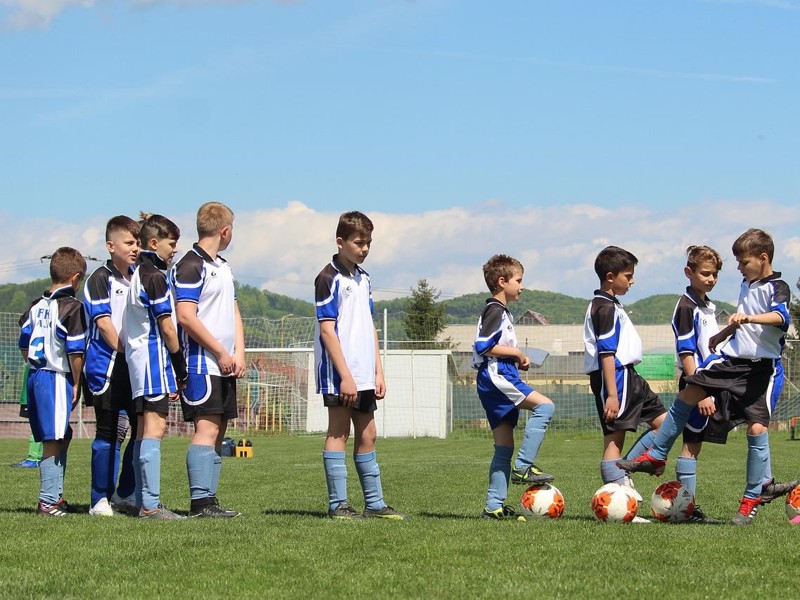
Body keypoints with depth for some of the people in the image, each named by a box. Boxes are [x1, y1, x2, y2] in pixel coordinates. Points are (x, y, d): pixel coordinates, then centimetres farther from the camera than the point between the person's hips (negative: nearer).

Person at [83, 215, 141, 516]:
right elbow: (103, 322, -12)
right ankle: (100, 499, 3)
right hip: (107, 366, -6)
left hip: (136, 365, 6)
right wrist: (125, 351, -15)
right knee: (108, 433, -4)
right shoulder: (100, 279, -4)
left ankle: (125, 494, 15)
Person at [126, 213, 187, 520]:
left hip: (138, 358, 10)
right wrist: (180, 366, -7)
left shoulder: (138, 274, 18)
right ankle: (150, 505, -16)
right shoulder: (155, 276, -12)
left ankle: (143, 501, 13)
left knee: (145, 430, 11)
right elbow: (166, 326, -14)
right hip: (154, 358, -10)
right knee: (155, 428, -12)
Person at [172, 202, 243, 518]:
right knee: (206, 429, -13)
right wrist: (221, 353, -13)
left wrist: (238, 354, 6)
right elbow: (186, 317, -17)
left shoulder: (223, 267, 19)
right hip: (201, 363, -9)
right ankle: (200, 501, -15)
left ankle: (209, 500, 11)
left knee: (219, 430, 8)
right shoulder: (190, 266, -10)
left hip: (225, 365, 9)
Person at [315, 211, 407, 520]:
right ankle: (338, 505, -1)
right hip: (339, 374, -8)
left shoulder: (363, 278, 15)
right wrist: (345, 376, -19)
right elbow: (327, 330, -15)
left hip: (364, 375, 8)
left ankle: (374, 504, 17)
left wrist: (378, 371, 12)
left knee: (367, 435, 11)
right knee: (339, 433, -4)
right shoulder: (329, 279, -10)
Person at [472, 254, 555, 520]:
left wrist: (517, 359, 13)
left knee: (504, 448, 7)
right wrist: (516, 353, -12)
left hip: (496, 381, 11)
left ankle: (494, 506, 6)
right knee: (544, 405, -22)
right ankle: (523, 466, -22)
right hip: (495, 377, -11)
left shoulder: (501, 312, 23)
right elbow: (484, 346, -19)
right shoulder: (495, 310, -9)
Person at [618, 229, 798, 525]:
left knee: (757, 428, -11)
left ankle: (753, 498, 1)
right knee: (688, 394, 2)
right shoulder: (747, 284, 15)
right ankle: (656, 457, 13)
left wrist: (749, 318, -50)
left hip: (762, 367, -8)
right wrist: (721, 335, 47)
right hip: (733, 358, 8)